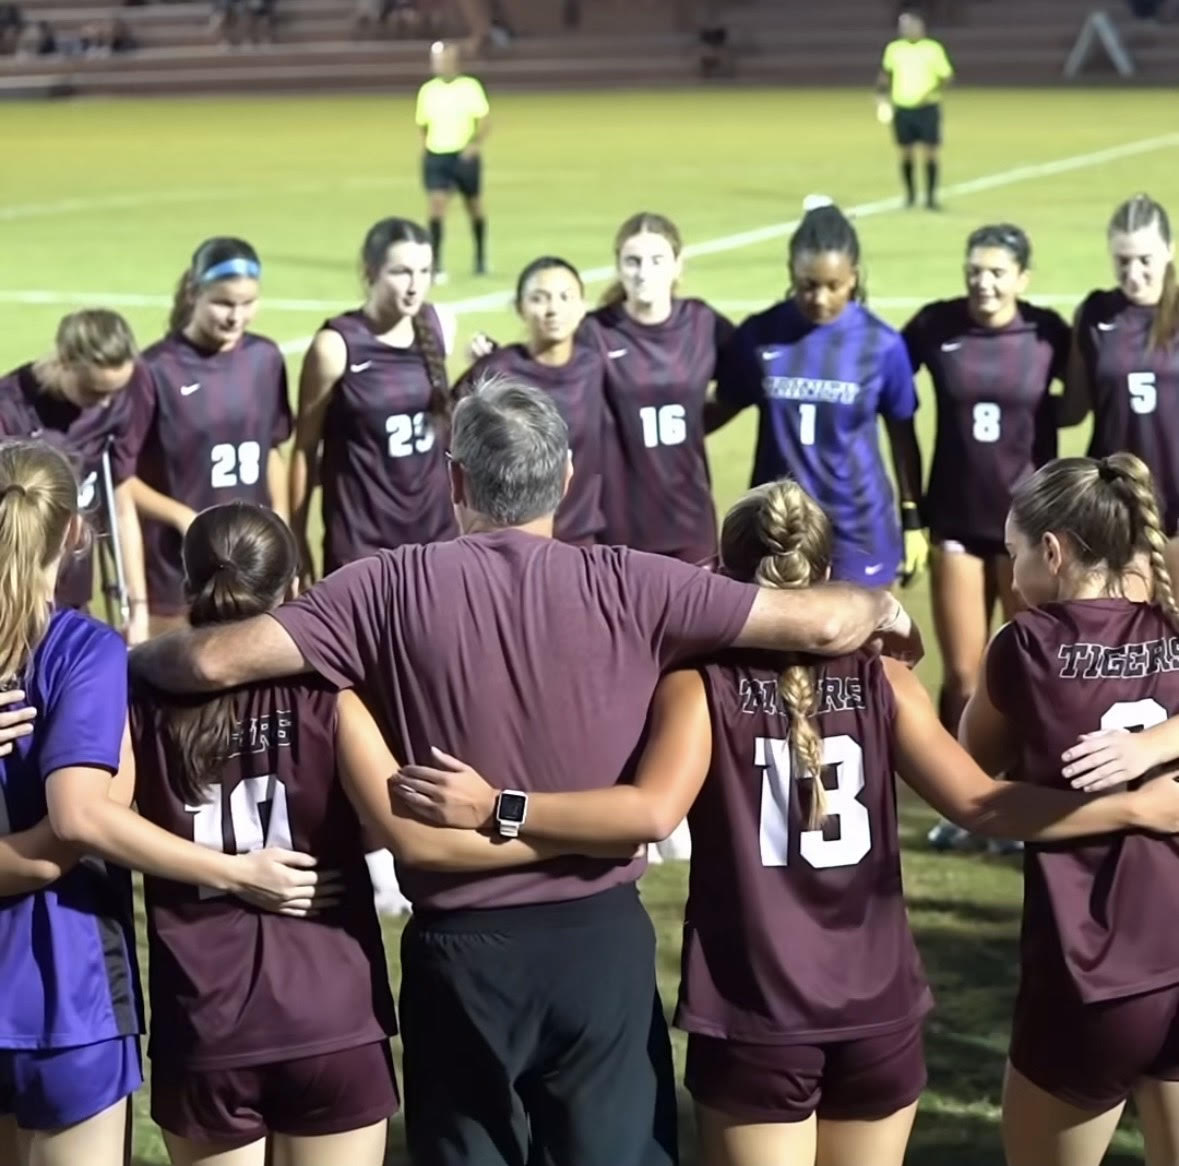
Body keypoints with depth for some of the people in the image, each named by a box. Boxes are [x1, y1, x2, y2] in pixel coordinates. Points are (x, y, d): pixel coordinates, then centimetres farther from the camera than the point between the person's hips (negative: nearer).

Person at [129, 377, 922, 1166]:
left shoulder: (394, 588, -8)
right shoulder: (624, 586, -7)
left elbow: (217, 660, -11)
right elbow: (821, 624, -5)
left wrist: (132, 660, 11)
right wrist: (882, 608, 18)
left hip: (462, 948, 0)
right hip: (601, 936, 0)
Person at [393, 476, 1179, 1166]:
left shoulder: (701, 685, -6)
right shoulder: (881, 680, 1)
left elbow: (653, 811, -23)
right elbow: (984, 805, -4)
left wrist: (494, 808, -24)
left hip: (756, 1019, -3)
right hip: (877, 1011, 3)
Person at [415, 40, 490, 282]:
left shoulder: (470, 87, -6)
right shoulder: (427, 91, 2)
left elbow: (485, 121, -6)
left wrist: (476, 144, -20)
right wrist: (425, 148, 13)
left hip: (464, 156, -1)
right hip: (435, 157, 1)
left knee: (474, 207, 14)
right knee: (436, 205, -15)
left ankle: (481, 258, 35)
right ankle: (435, 264, -17)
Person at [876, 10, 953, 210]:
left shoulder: (934, 49, -3)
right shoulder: (894, 49, 5)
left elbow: (946, 76, -1)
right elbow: (885, 73, 20)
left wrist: (933, 91, -18)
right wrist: (881, 95, 7)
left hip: (927, 109, -2)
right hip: (902, 109, 2)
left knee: (931, 152, -5)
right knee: (906, 153, 5)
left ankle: (931, 197, 4)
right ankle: (910, 194, 21)